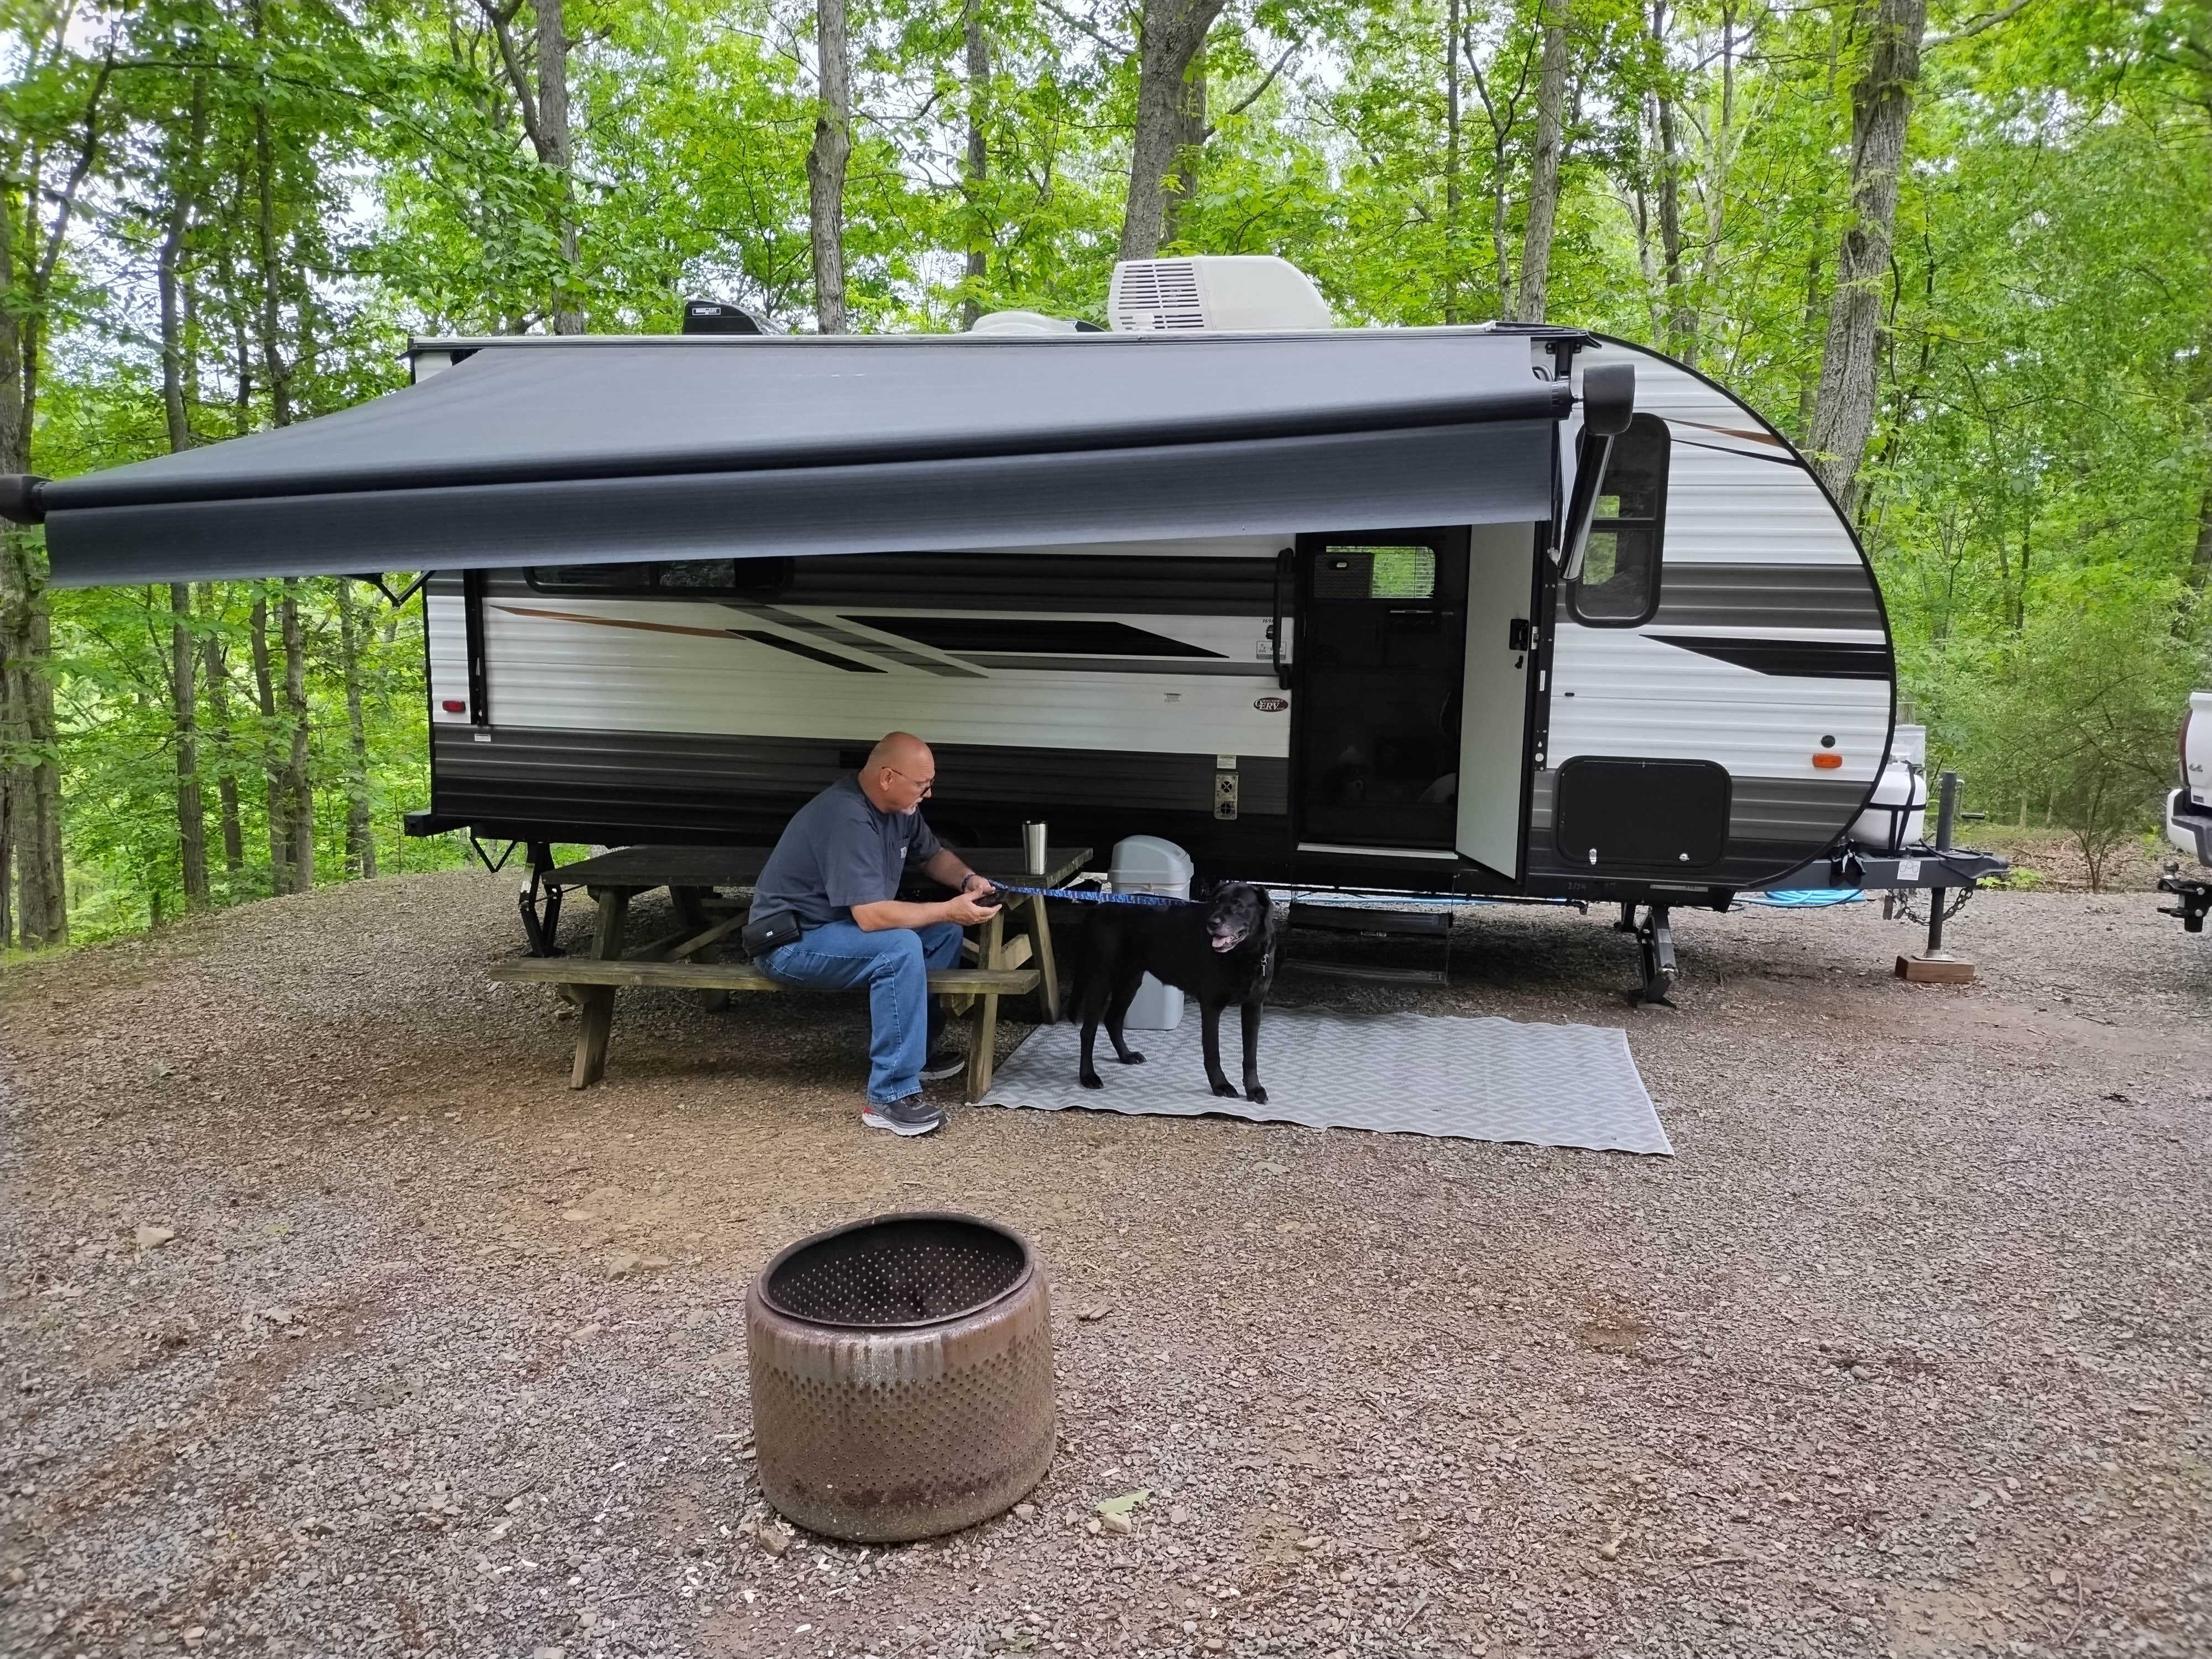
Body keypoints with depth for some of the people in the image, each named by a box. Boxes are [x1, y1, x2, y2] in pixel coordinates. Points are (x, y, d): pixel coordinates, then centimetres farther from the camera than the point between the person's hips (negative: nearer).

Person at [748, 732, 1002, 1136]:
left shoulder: (897, 807, -1)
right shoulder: (847, 819, -29)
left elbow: (932, 856, 17)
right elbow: (871, 917, -34)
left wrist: (968, 880, -4)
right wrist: (949, 910, -27)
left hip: (844, 926, 10)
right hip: (790, 942, -10)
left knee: (944, 933, 1)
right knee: (900, 949, -31)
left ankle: (918, 1047, 14)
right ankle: (890, 1098, -25)